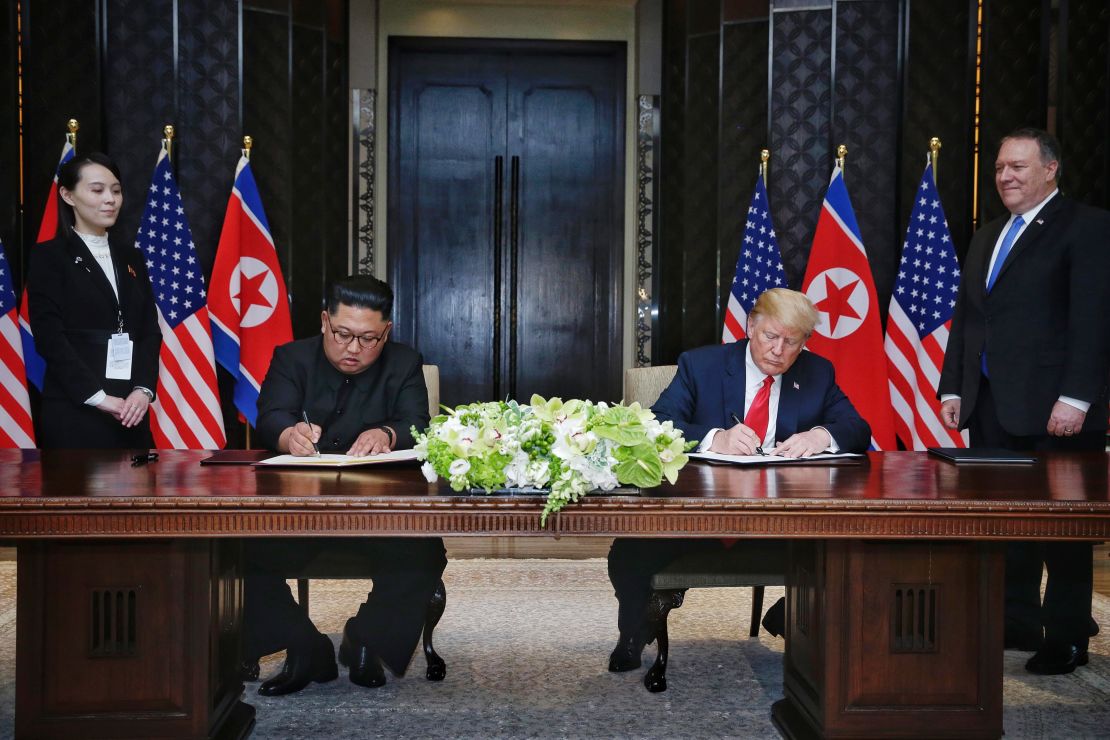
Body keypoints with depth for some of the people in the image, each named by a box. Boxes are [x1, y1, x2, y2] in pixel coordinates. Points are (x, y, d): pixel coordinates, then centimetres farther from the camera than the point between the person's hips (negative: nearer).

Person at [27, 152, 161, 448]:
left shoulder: (131, 257, 15)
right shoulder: (49, 257, 0)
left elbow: (150, 330, 9)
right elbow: (50, 337, -8)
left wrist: (143, 389, -7)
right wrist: (97, 397, -16)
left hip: (129, 409, 5)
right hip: (74, 411, -5)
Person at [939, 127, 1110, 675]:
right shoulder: (987, 237, 19)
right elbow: (965, 318, 19)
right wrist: (952, 388, 12)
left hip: (1053, 409, -7)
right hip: (991, 406, 7)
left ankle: (1066, 638, 14)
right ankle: (1015, 625, 21)